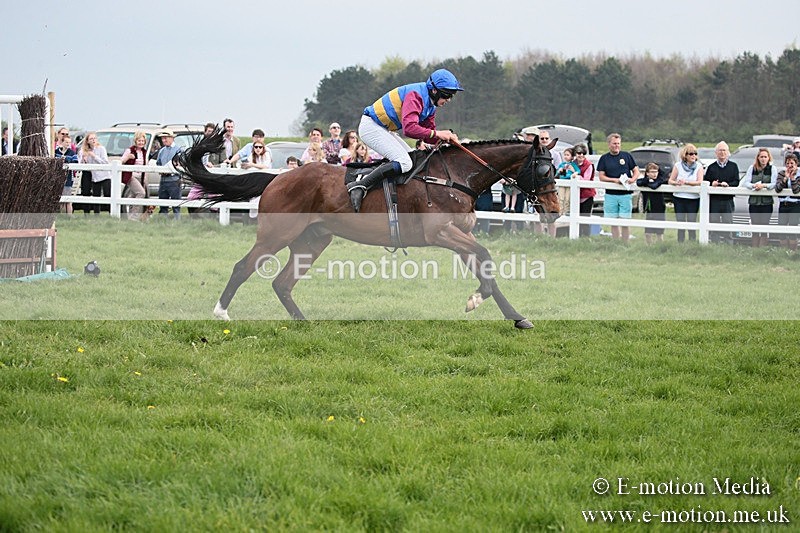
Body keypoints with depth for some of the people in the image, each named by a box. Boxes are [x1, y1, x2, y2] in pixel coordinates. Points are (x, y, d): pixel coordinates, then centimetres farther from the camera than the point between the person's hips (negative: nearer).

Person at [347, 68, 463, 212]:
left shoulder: (430, 105, 10)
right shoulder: (416, 95, -22)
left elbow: (428, 130, 11)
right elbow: (409, 128, -33)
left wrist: (447, 137, -8)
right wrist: (436, 134, -27)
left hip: (383, 129, 11)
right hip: (371, 126, -11)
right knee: (404, 163, -22)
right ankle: (358, 186, -23)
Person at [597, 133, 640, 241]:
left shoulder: (626, 156, 7)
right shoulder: (604, 158, 8)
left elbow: (636, 171, 10)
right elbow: (601, 176, 3)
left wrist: (632, 179, -11)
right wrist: (614, 180, -12)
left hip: (625, 194, -1)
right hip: (610, 194, 1)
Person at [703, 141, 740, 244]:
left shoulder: (733, 166, 8)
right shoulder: (711, 167, 12)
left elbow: (736, 182, 1)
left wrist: (728, 184, -18)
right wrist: (711, 184, -12)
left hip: (728, 200, -1)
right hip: (714, 200, 1)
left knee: (728, 223, -2)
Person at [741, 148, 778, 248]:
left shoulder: (772, 169, 3)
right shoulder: (752, 168, 8)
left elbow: (774, 184, -6)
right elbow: (746, 182, 2)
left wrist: (763, 185, -23)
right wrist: (753, 186, -18)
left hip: (767, 202, -1)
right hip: (754, 201, 1)